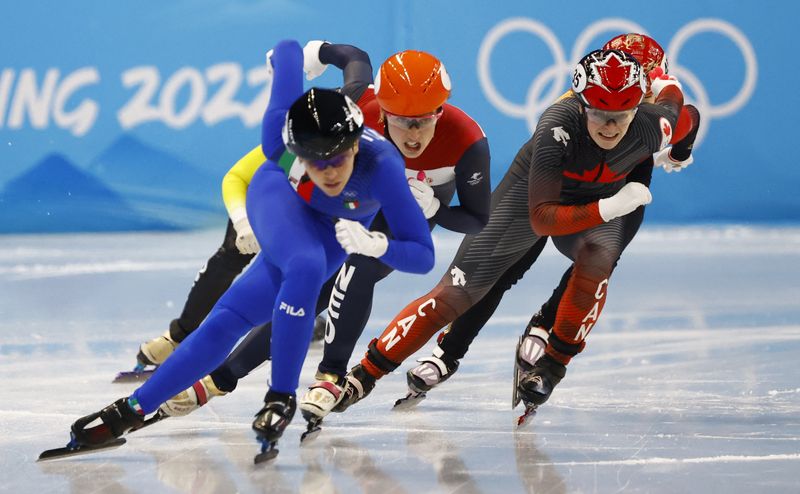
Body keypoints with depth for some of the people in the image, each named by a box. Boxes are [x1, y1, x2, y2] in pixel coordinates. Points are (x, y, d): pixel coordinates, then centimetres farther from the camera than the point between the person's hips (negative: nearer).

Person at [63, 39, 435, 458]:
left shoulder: (382, 167, -42)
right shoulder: (281, 138, -39)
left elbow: (423, 256, -37)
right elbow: (288, 51, -22)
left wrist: (374, 245, -55)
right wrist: (287, 57, 1)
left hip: (333, 229, 1)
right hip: (280, 195, -1)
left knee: (230, 320, -10)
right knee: (306, 268, -32)